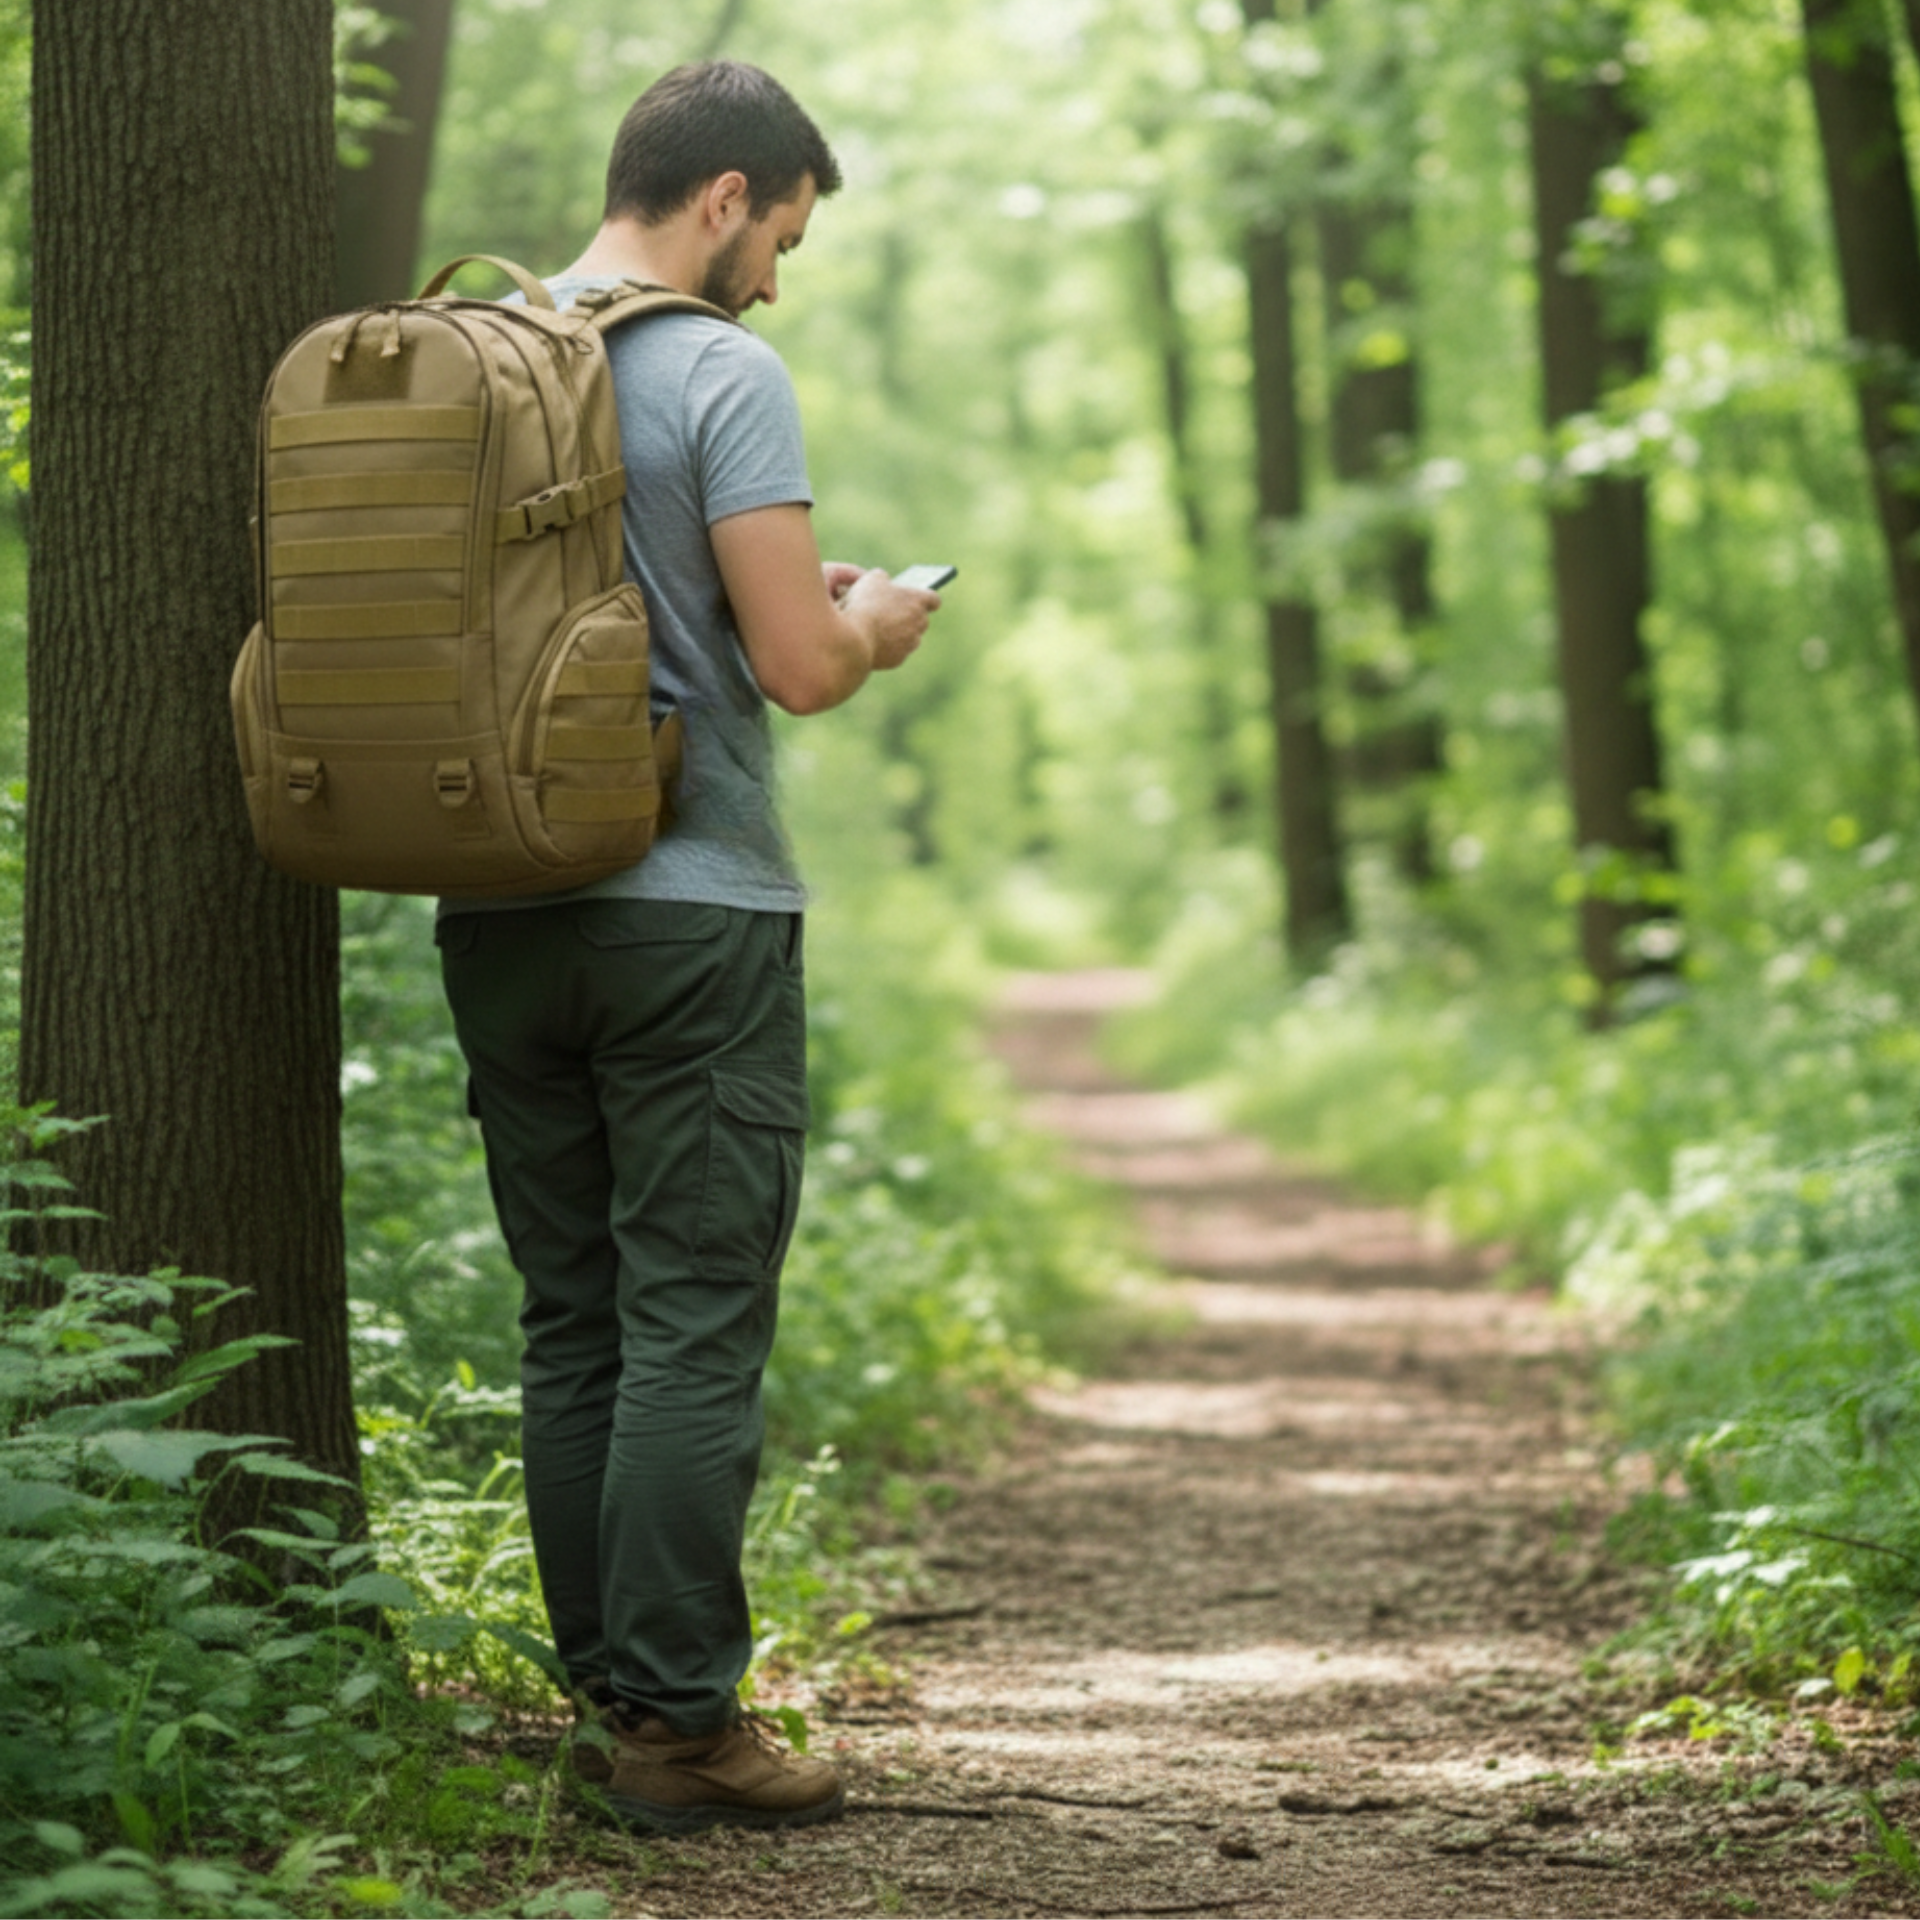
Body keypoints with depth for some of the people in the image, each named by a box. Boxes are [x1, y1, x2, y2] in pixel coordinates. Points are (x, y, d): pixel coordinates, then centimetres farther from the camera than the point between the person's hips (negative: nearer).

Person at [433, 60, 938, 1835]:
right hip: (688, 914, -7)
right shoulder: (721, 374, -10)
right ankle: (678, 1719, -1)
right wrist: (872, 625, 7)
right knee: (695, 1326, -2)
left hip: (497, 915, 7)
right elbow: (797, 666, -16)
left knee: (570, 1325, 12)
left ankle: (605, 1694, 17)